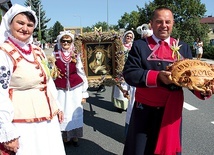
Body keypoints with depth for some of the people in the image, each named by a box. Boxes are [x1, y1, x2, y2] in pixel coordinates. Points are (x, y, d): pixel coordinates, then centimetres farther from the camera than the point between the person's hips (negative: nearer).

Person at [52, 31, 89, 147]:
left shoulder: (76, 55, 1)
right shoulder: (55, 56, 0)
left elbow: (82, 74, 3)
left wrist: (84, 93, 2)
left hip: (75, 89, 1)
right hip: (60, 90, 0)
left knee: (75, 113, 7)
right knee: (63, 113, 4)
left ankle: (74, 137, 22)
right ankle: (65, 137, 19)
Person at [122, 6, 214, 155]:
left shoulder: (184, 48, 6)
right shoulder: (140, 45, -4)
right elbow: (129, 74, -13)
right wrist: (157, 76, -26)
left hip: (172, 111, 3)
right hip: (146, 111, -2)